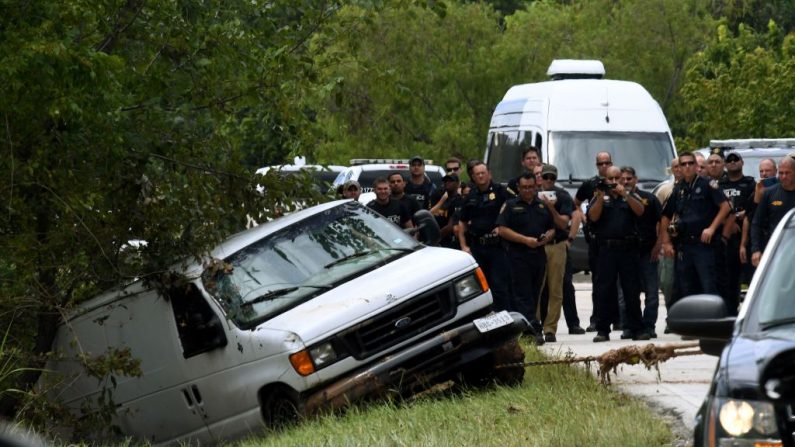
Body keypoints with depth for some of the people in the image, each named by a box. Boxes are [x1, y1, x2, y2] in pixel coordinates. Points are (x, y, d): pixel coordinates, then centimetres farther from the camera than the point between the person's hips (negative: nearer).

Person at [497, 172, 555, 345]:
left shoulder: (543, 206, 17)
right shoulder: (511, 206, 2)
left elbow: (553, 228, 22)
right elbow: (502, 230, -7)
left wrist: (547, 237, -2)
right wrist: (525, 240, -15)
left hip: (539, 255, 5)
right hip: (519, 256, -5)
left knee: (534, 294, 7)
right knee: (523, 294, -11)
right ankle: (534, 330, -19)